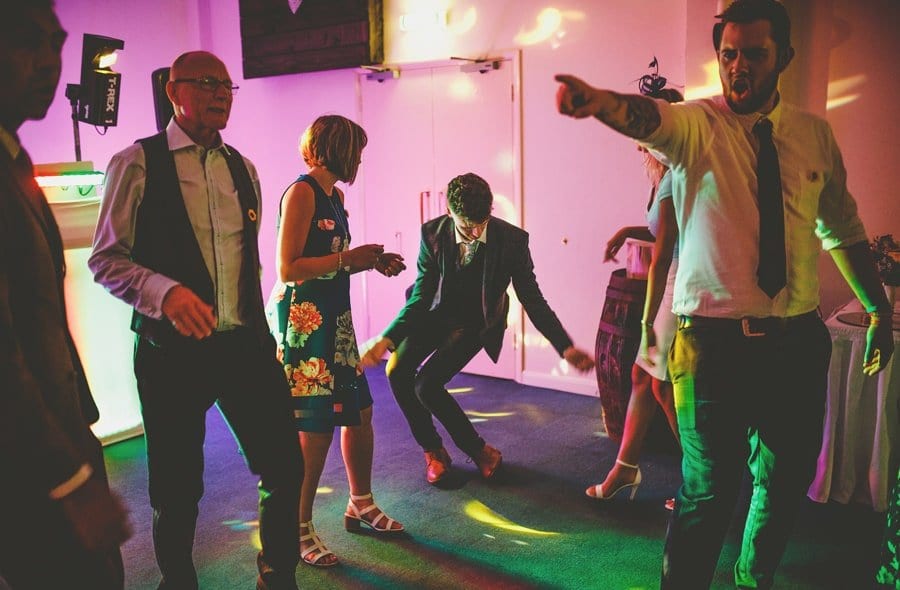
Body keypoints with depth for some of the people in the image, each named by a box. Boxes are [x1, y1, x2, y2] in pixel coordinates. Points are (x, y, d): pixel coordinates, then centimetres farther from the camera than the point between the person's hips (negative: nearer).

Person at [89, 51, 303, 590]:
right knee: (177, 487, 8)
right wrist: (166, 292, -22)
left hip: (245, 343, 4)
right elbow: (106, 259, -5)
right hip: (172, 348, -4)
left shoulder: (242, 169, 12)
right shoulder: (137, 164, -3)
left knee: (285, 466, 4)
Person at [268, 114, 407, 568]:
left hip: (334, 318, 9)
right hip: (302, 320, -9)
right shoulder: (301, 192, -12)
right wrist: (349, 258, -15)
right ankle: (298, 529, 13)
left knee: (359, 410, 13)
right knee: (315, 428, -4)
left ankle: (361, 505, 31)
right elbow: (288, 268, -18)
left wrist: (373, 262, 8)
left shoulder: (335, 194, 15)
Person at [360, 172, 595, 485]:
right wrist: (387, 338, -27)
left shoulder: (512, 239, -23)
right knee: (397, 370, -15)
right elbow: (421, 296, -14)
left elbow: (532, 299, -15)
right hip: (437, 313, 3)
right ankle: (432, 450, 6)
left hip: (475, 323, -3)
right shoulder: (432, 233, -18)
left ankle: (480, 450, 4)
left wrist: (566, 347, -20)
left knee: (426, 384, -19)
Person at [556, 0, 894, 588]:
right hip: (716, 342, -5)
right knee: (710, 491, 2)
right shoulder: (696, 125, -7)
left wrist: (878, 308, 17)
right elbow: (649, 117, -31)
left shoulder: (815, 134, 6)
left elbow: (844, 228, 16)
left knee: (787, 481, 20)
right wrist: (601, 100, -53)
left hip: (800, 342, 5)